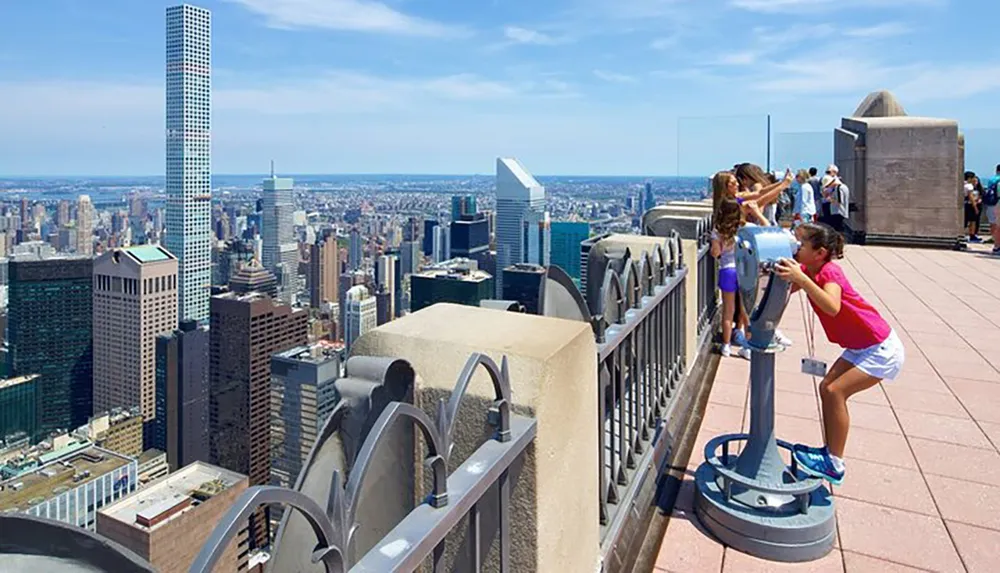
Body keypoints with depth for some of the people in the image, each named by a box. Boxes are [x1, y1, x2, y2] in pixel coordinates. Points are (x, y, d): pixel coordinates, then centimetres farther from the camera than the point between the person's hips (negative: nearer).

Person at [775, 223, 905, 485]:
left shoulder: (828, 272, -26)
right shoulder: (808, 271, -1)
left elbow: (832, 307, -45)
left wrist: (800, 279, -52)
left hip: (881, 349, -9)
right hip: (860, 347, 9)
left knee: (835, 391, -17)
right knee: (826, 387, 4)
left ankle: (834, 465, -7)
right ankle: (830, 452, 16)